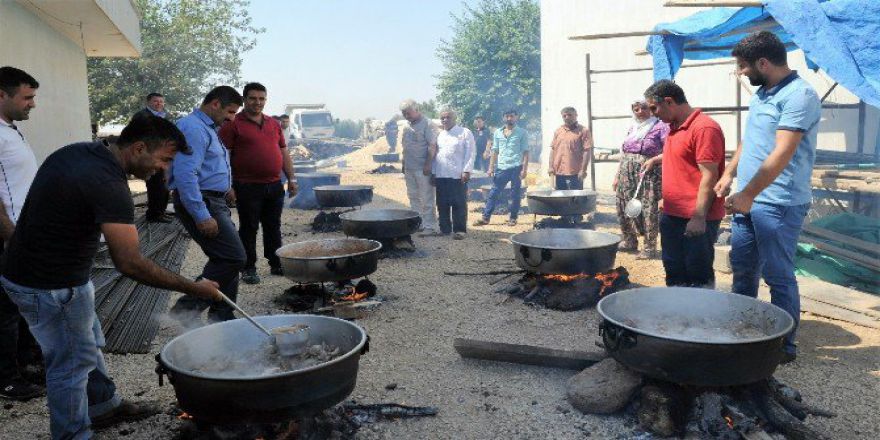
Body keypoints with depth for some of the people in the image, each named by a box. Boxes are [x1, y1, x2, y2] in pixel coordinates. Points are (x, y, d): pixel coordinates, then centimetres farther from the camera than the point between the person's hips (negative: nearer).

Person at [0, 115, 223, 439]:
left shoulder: (77, 152, 1)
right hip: (50, 287, -10)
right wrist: (193, 288, -26)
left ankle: (104, 406, 42)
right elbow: (130, 263, -32)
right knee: (73, 360, 6)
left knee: (88, 344, 24)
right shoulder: (109, 185, -29)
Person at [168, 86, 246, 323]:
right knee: (233, 258, -15)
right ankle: (187, 309, -6)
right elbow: (185, 175, -25)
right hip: (200, 203, -11)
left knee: (226, 259, 12)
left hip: (214, 202, 11)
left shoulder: (208, 128, 19)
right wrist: (202, 216, -27)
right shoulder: (193, 128, -16)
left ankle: (222, 315, 22)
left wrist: (224, 187, 21)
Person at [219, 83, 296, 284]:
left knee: (273, 227, 13)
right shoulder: (233, 124, -4)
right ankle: (248, 268, 14)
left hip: (274, 186, 5)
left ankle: (276, 264, 24)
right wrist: (227, 186, -14)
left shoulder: (274, 124, 14)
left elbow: (284, 153, 18)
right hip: (247, 187, -5)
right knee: (249, 228, 4)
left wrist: (291, 179, 13)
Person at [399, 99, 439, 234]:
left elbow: (432, 146, -15)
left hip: (423, 169, -8)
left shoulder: (427, 124, -10)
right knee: (413, 197, 14)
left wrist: (428, 165, -20)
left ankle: (429, 226, 0)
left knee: (427, 199, -4)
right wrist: (404, 164, 16)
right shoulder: (407, 126, 14)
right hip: (409, 168, 8)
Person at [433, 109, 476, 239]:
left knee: (459, 204, -3)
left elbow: (470, 153, -4)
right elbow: (434, 154, 17)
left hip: (458, 175, -5)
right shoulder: (439, 135, 17)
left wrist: (466, 171, -12)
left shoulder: (465, 133, 2)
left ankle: (459, 230, 3)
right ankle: (444, 228, 16)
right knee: (442, 204, 7)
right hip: (440, 175, 5)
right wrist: (433, 172, 11)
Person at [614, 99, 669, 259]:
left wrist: (654, 160, -22)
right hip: (627, 174, 7)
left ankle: (650, 247, 2)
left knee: (648, 209, -7)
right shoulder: (632, 128, 17)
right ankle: (629, 241, 27)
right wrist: (618, 175, 16)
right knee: (625, 207, 10)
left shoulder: (660, 127, -3)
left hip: (648, 174, -7)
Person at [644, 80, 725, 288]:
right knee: (674, 272, 16)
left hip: (696, 219, -9)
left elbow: (709, 176, -19)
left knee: (699, 277, 2)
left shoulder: (704, 128, -15)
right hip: (672, 216, 9)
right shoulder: (675, 127, 13)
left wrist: (699, 217, -22)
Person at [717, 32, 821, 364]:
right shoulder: (761, 94, 14)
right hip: (747, 199, 9)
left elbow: (782, 153, -23)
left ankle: (784, 345, 14)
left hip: (778, 204, -9)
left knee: (778, 276, 0)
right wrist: (729, 175, 8)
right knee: (743, 269, 15)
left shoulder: (799, 96, -15)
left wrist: (749, 195, -25)